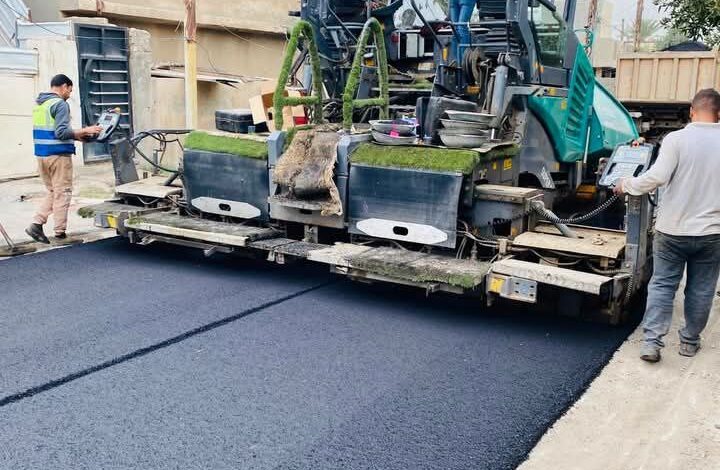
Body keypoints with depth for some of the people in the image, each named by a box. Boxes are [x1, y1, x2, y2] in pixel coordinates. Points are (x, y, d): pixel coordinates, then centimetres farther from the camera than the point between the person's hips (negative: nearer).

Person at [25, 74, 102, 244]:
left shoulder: (39, 104, 16)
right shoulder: (60, 104, -11)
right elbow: (61, 132, -19)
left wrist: (76, 136, 19)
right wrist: (85, 131, -12)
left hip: (41, 154, 8)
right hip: (58, 155, -8)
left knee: (52, 192, 17)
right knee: (63, 193, 1)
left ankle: (37, 224, 6)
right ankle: (60, 233, 5)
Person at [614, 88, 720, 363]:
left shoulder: (676, 138, -11)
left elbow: (657, 177, -19)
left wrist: (627, 185, -4)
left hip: (673, 229, -2)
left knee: (662, 285, 7)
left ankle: (652, 342, 2)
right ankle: (689, 342, 25)